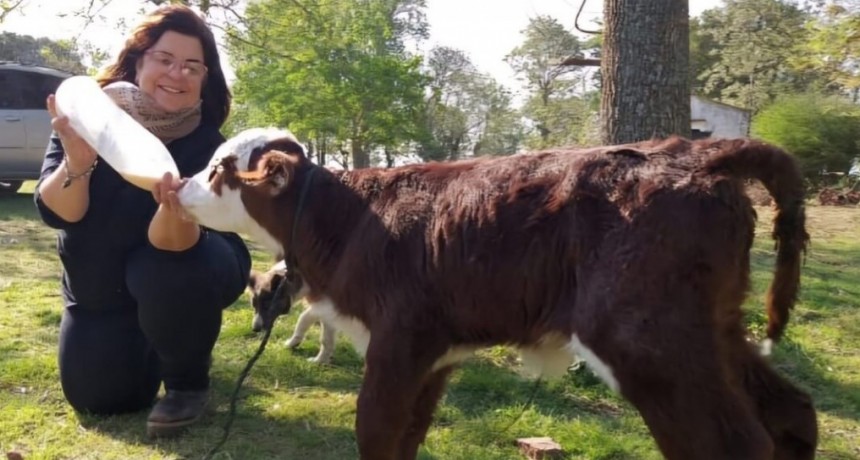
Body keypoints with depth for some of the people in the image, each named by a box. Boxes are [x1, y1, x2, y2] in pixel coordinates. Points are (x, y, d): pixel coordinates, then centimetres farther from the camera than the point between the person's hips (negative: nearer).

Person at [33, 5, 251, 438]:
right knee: (96, 395, -3)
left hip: (176, 274, -3)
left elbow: (171, 244, -35)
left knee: (168, 272, -36)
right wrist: (76, 164, -45)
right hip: (97, 284, 3)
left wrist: (174, 211, -58)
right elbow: (55, 213, -25)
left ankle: (187, 381, -8)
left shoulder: (205, 141, -23)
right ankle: (162, 344, 30)